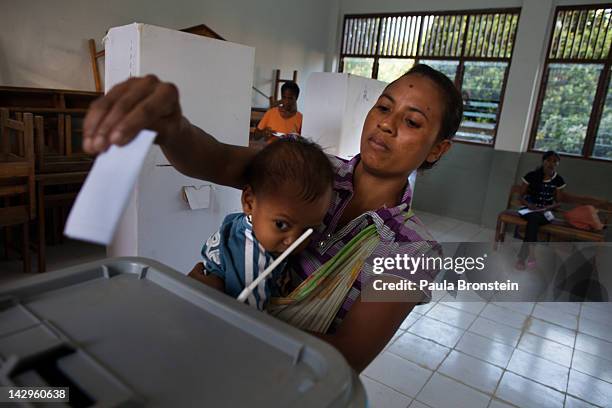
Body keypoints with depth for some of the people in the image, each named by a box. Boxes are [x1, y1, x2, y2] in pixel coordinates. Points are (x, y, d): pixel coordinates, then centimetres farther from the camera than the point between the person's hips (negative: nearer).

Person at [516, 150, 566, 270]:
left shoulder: (559, 180, 0)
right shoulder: (531, 176, -5)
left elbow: (558, 202, 8)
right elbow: (521, 196, 1)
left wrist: (549, 207, -14)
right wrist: (528, 204, -19)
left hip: (545, 212, 0)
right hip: (530, 209, 0)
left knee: (534, 218, -36)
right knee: (533, 218, -38)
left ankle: (522, 256, -38)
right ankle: (530, 252, -38)